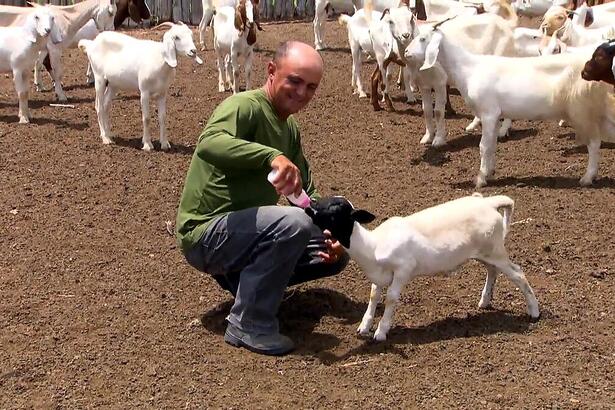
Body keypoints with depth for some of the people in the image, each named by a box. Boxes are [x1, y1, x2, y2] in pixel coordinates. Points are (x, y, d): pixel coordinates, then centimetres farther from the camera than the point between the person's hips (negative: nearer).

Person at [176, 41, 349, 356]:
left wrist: (331, 233, 0)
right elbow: (209, 144, -39)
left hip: (247, 230, 9)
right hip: (205, 233, -9)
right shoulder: (245, 106, -17)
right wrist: (272, 156, -50)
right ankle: (248, 325, -20)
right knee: (294, 223, -33)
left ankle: (243, 277, 12)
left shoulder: (289, 128, 11)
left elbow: (307, 192, 17)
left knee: (337, 252, 8)